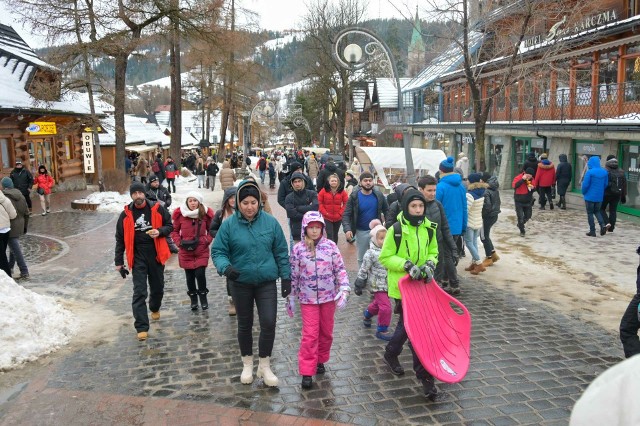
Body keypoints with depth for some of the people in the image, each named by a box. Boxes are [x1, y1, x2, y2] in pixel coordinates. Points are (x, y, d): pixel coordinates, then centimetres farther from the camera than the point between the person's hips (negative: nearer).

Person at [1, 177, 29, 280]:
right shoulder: (20, 196, 5)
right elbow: (26, 213, 10)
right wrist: (25, 226, 19)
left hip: (10, 228, -7)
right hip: (19, 227, 7)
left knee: (16, 250, -2)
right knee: (14, 248, 21)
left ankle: (24, 272, -2)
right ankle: (10, 268, 34)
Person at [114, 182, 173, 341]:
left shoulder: (157, 209, -4)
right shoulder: (126, 214, -2)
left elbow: (170, 226, 6)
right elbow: (120, 239, 4)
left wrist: (160, 231, -16)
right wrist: (119, 262, 4)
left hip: (156, 255, 1)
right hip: (138, 258, -1)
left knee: (158, 288, 17)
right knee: (139, 292, -6)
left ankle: (155, 308, 48)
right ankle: (142, 327, -4)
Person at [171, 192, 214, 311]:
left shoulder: (206, 214, -2)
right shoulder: (180, 214, -4)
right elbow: (174, 231, 7)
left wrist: (207, 240, -7)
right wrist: (179, 241, -8)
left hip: (202, 251, -1)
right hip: (186, 251, 1)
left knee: (200, 274, -10)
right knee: (190, 276, 8)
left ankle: (203, 297, 13)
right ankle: (193, 299, 26)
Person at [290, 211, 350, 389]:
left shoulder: (330, 246, -5)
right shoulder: (298, 249, -5)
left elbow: (340, 269, -2)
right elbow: (293, 274, 2)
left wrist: (344, 289, -12)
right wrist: (292, 297, 7)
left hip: (329, 296, 2)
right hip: (308, 298, -2)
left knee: (326, 332, 15)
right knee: (310, 334, -3)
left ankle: (320, 360, 36)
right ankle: (307, 371, 6)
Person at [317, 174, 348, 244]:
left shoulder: (342, 191, -3)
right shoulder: (324, 191, -7)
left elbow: (346, 203, 1)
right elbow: (319, 203, -4)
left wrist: (340, 213, -8)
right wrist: (325, 213, -10)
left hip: (338, 218, 2)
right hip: (327, 218, -2)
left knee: (335, 234, 18)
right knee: (330, 235, -9)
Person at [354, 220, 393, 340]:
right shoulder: (371, 254, -18)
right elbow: (363, 270, -11)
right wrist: (359, 285, -7)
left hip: (388, 284, 7)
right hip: (378, 285, -7)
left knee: (378, 303, 25)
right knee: (386, 307, -11)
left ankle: (367, 315, 53)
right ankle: (382, 330, 6)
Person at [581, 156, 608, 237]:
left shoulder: (590, 172, -17)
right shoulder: (604, 172, 2)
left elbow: (585, 185, -15)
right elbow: (605, 184, 8)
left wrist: (584, 193, 2)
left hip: (590, 196, -5)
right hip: (600, 197, 5)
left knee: (590, 213, 6)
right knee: (597, 211, 21)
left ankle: (592, 231, 6)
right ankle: (602, 225, -1)